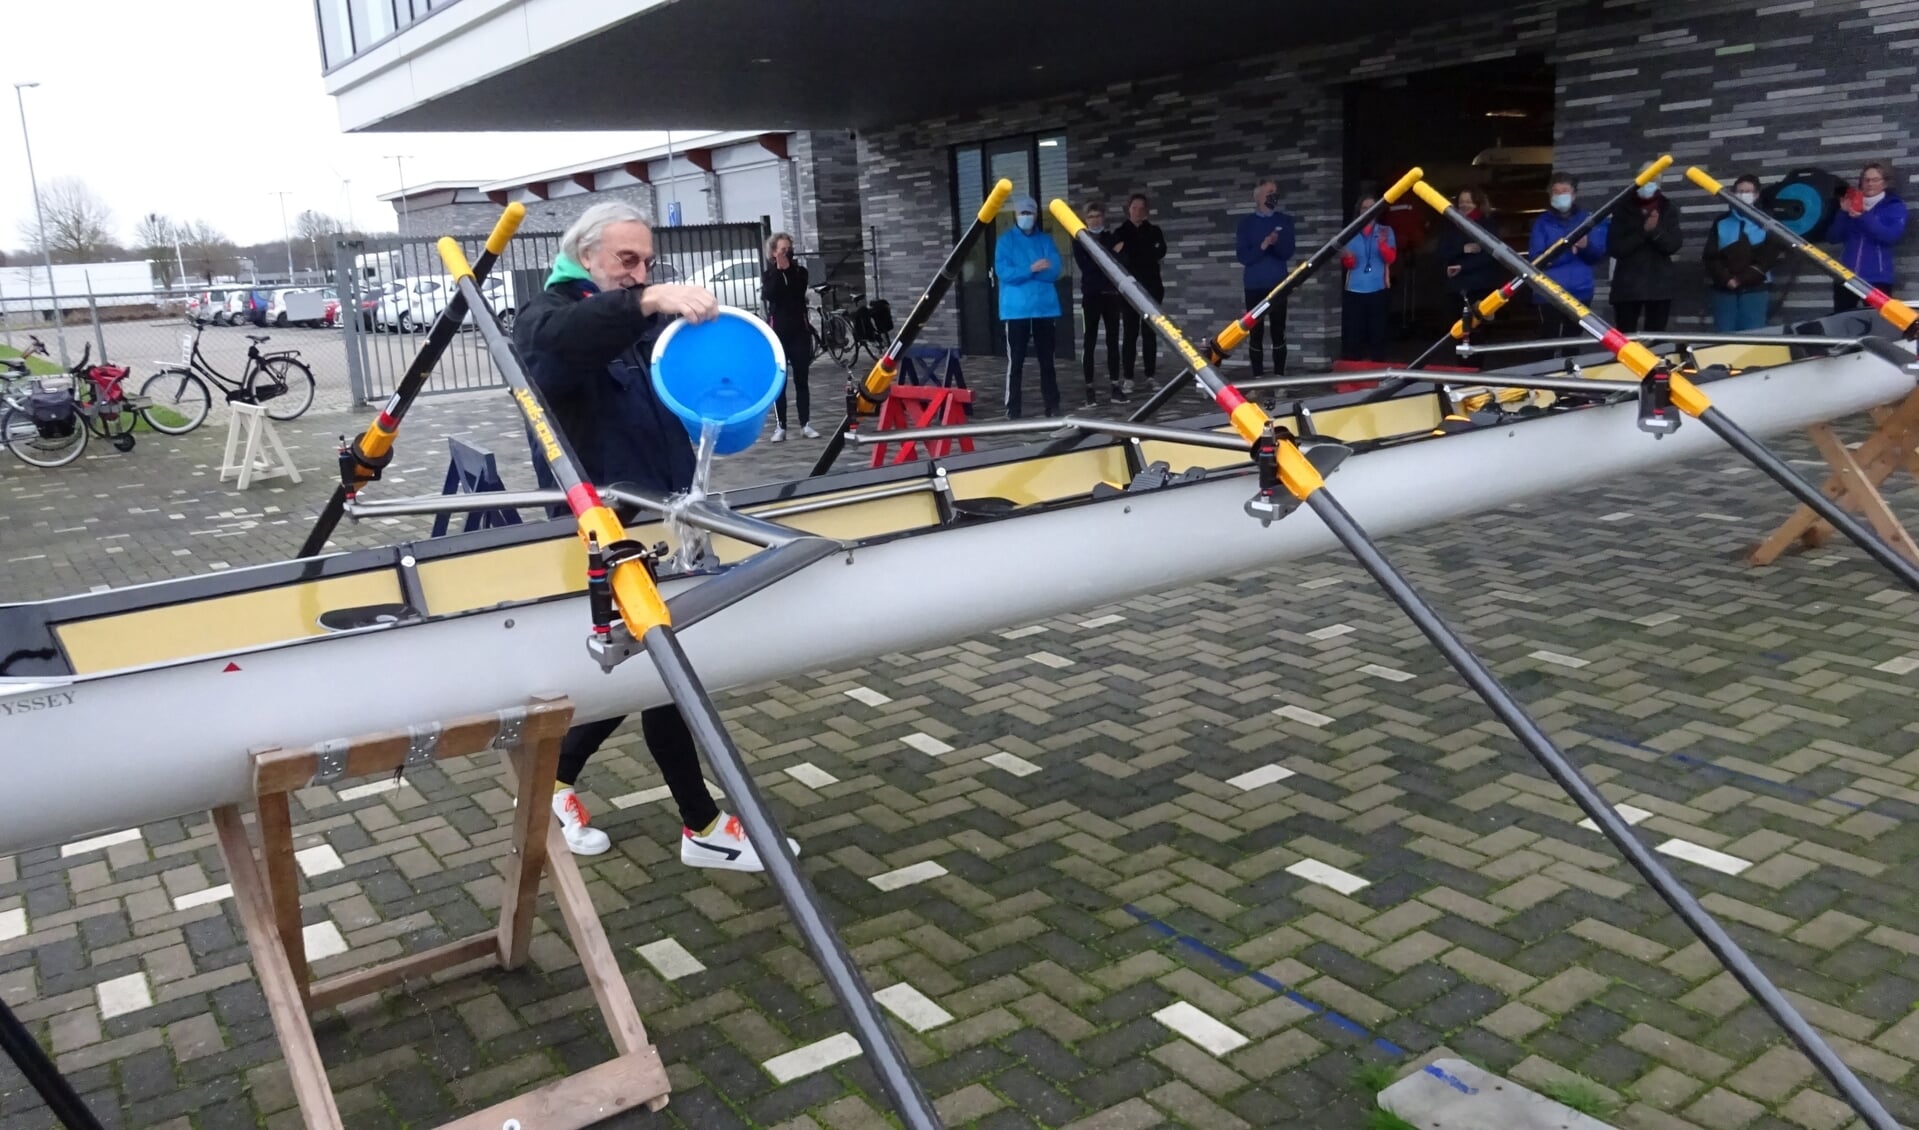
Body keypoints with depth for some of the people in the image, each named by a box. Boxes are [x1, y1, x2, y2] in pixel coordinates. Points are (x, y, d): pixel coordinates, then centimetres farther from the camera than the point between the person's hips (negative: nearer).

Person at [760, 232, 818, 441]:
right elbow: (770, 295, -14)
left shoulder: (800, 272, 8)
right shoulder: (768, 276, 7)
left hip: (799, 331, 1)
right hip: (778, 333, -1)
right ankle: (781, 426, 2)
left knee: (801, 380, 3)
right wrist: (779, 270, -13)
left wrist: (788, 268, -12)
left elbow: (797, 292, -12)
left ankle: (805, 425, 6)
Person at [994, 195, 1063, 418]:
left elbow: (1054, 271, -4)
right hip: (1016, 309, -3)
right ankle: (1012, 409, -1)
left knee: (1047, 359, 8)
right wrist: (1031, 269, -20)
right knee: (1016, 360, -4)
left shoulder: (1046, 240, 9)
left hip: (1044, 307, 3)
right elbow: (1003, 273, -10)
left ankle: (1052, 405, 15)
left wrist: (1020, 271, -11)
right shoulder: (1006, 240, 2)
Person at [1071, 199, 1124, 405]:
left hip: (1111, 294, 3)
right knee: (1089, 342, -3)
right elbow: (1085, 266, -9)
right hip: (1091, 295, -3)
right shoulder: (1080, 240, 4)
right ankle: (1090, 388, -1)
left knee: (1113, 341, 3)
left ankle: (1115, 386, 5)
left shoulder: (1111, 238, 13)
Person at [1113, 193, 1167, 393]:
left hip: (1151, 287, 2)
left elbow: (1160, 252, -4)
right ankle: (1128, 378, -5)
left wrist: (1129, 250, -6)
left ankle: (1150, 376, 10)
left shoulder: (1154, 231, 10)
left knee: (1150, 332, 5)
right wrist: (1146, 255, -13)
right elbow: (1121, 259, -6)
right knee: (1130, 334, -6)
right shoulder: (1120, 233, 5)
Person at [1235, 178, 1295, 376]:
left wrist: (1276, 243, -22)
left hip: (1278, 285, 1)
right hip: (1254, 286, 0)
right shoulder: (1246, 221, 4)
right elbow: (1243, 257, -3)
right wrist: (1262, 246, -19)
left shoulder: (1285, 221, 6)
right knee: (1256, 333, -1)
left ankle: (1279, 376, 1)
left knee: (1278, 333, -1)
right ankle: (1258, 378, 1)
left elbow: (1288, 253, -1)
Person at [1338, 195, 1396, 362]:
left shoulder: (1386, 231, 9)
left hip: (1378, 290, 0)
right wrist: (1347, 258, -18)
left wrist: (1383, 243, -23)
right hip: (1354, 290, 0)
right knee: (1353, 333, -4)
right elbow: (1348, 264, 5)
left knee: (1377, 332, -2)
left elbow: (1391, 258, -5)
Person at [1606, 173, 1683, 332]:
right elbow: (1614, 248, -4)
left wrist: (1656, 231, -19)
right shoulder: (1624, 210, 5)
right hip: (1628, 285, -1)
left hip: (1660, 284, 2)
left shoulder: (1668, 210, 10)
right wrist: (1643, 231, -15)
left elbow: (1674, 245, -1)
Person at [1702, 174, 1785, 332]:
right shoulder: (1721, 222, 12)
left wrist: (1741, 279, -12)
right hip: (1724, 288, 2)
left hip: (1755, 289, -1)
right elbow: (1710, 256, 5)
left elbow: (1769, 256, -3)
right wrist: (1726, 279, -10)